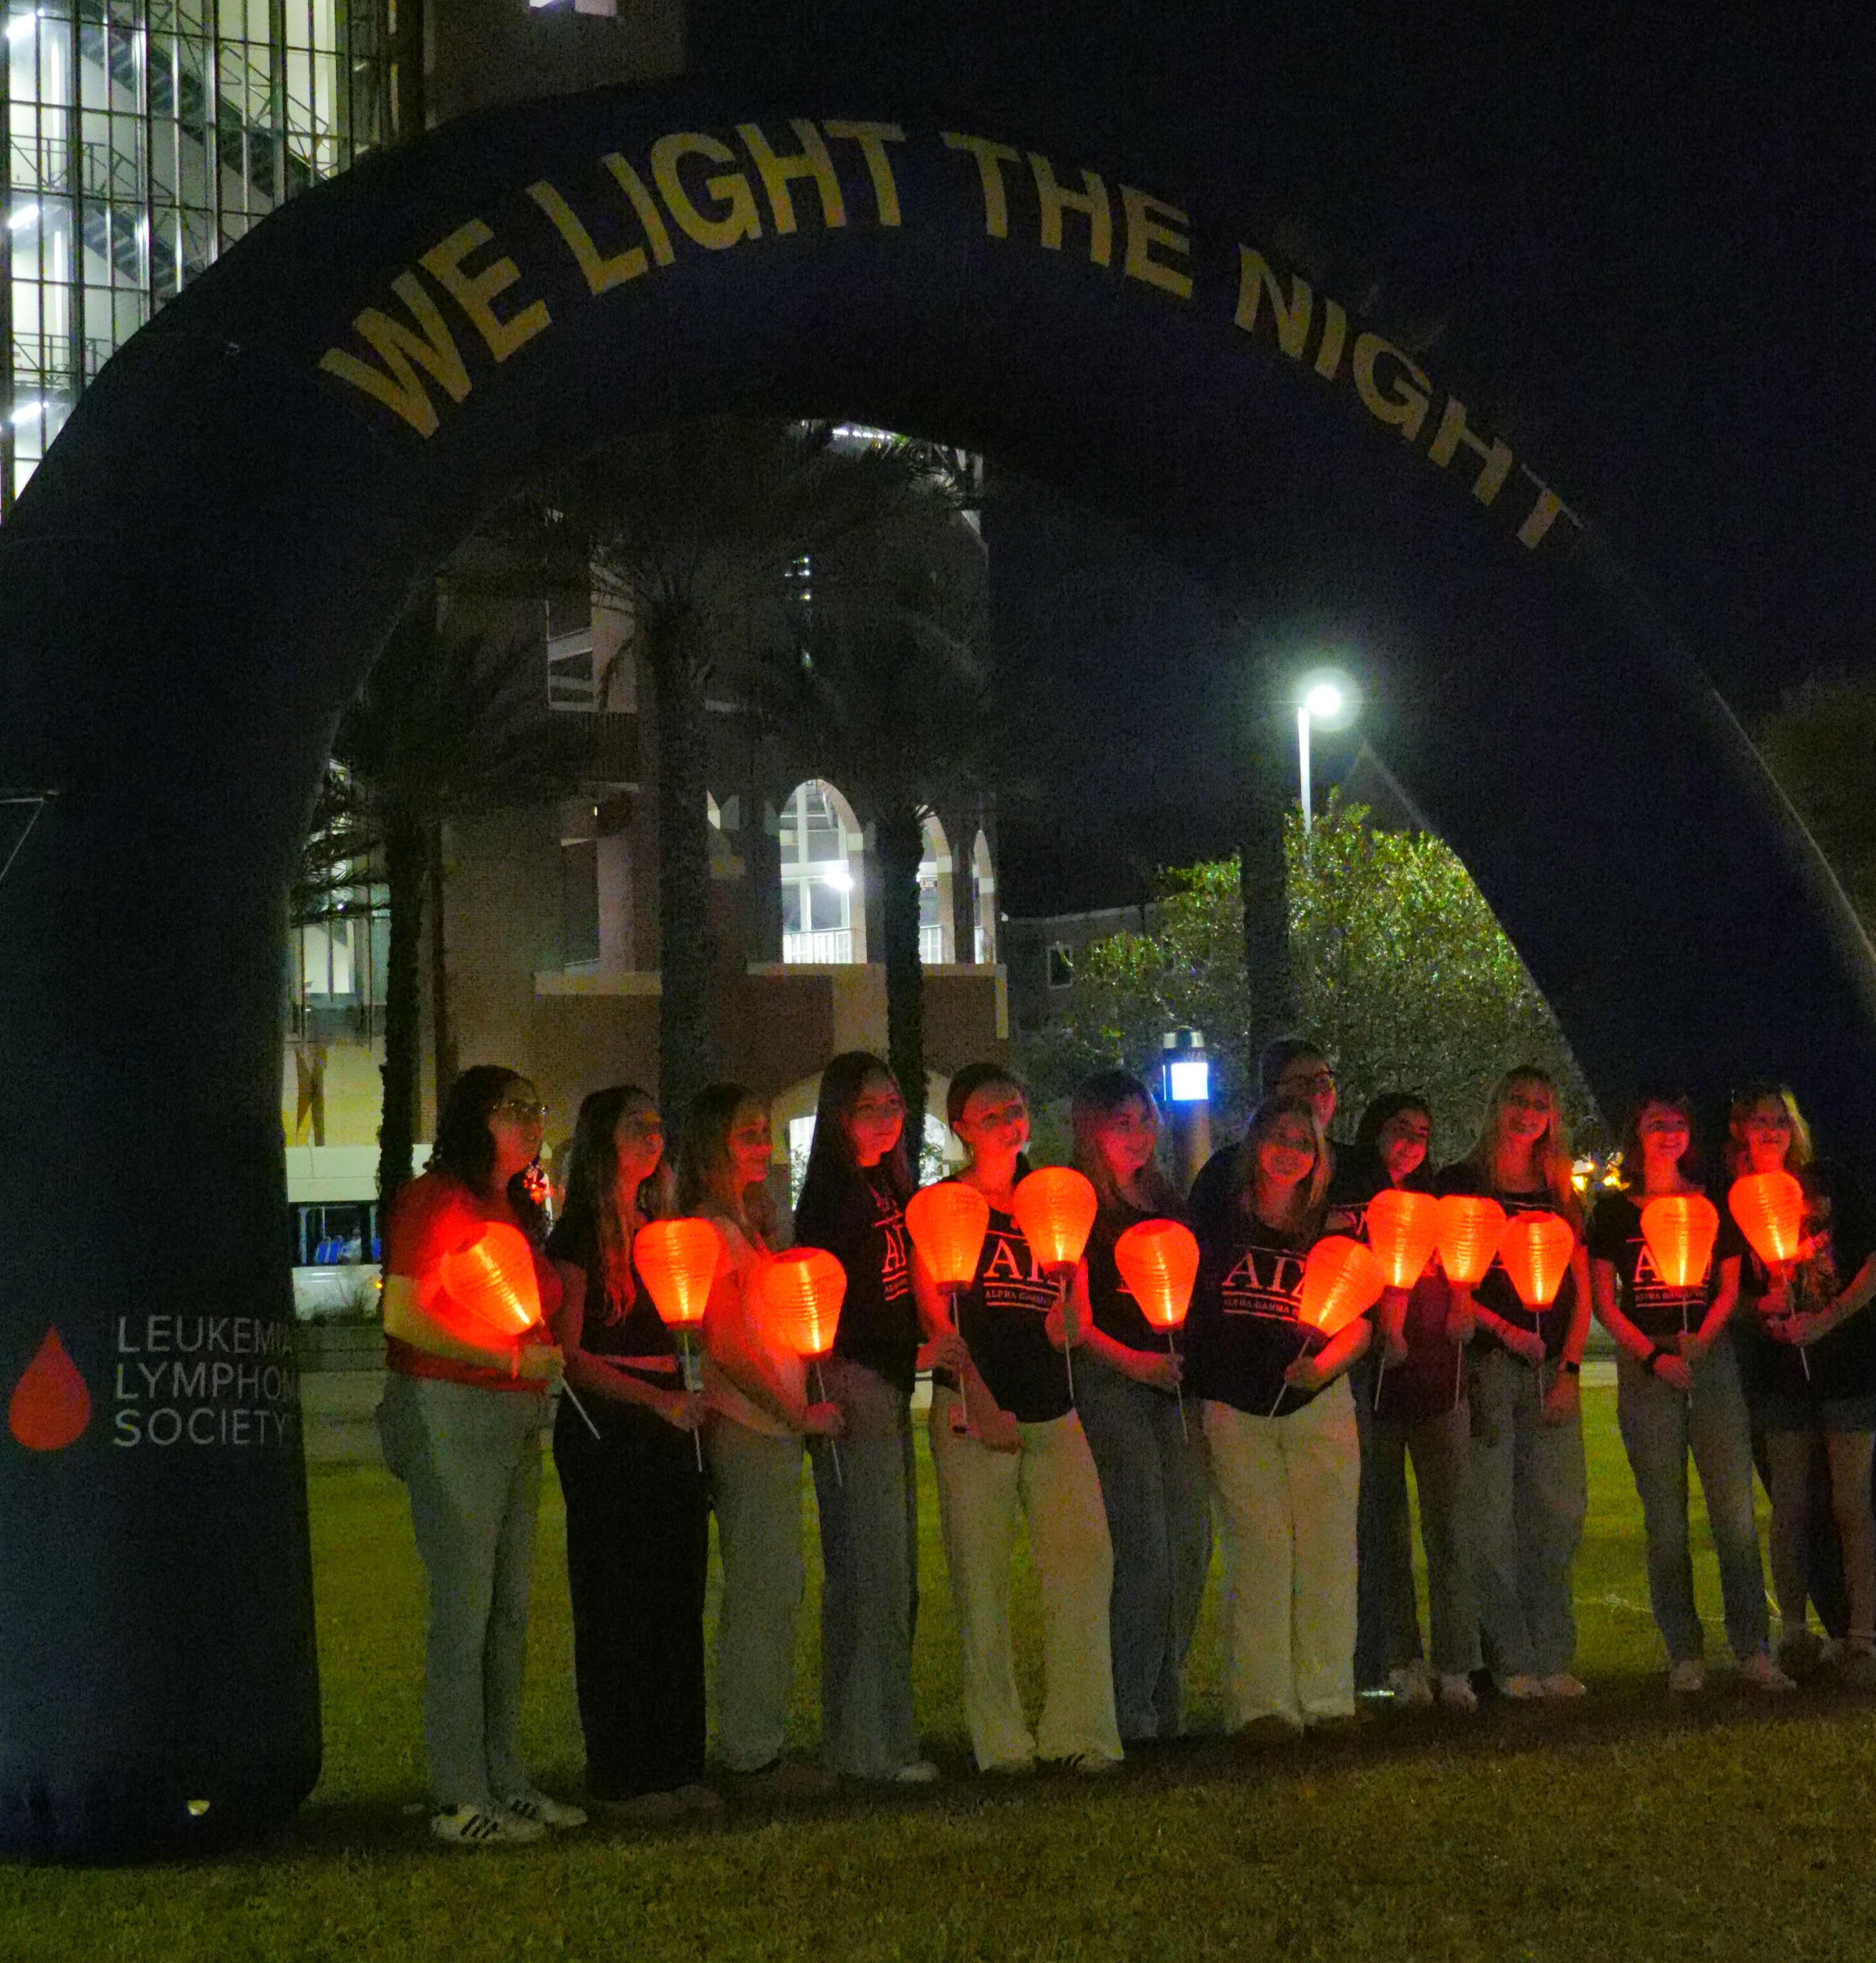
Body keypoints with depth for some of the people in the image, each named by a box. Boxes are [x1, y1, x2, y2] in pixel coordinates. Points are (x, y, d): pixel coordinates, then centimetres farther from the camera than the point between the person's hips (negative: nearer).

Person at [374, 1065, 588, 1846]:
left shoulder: (513, 1209, 17)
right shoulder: (436, 1201, -10)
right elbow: (403, 1318, -19)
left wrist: (545, 1356, 9)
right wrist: (509, 1360, -18)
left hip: (514, 1421, 9)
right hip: (450, 1416, -9)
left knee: (510, 1607, 11)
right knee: (463, 1608, -6)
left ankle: (505, 1781, 19)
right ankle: (460, 1801, 0)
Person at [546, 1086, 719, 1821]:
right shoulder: (579, 1236, -7)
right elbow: (567, 1353, -12)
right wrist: (656, 1398, -18)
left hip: (668, 1428, 7)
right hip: (603, 1431, -7)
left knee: (677, 1601, 8)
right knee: (615, 1607, -2)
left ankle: (676, 1766, 16)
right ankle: (623, 1776, 5)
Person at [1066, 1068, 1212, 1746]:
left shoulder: (1165, 1202, 17)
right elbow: (1076, 1321, -10)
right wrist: (1135, 1363, -21)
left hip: (1169, 1383, 7)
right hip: (1109, 1384, -7)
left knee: (1189, 1538, 4)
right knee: (1141, 1542, -12)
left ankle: (1167, 1703, 15)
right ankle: (1129, 1711, -5)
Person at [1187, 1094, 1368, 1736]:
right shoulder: (1221, 1226, 7)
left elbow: (1360, 1323, 7)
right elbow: (1193, 1316, 10)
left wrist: (1324, 1365, -13)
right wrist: (1196, 1404, 3)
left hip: (1319, 1406, 1)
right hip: (1237, 1412, -1)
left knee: (1325, 1551, 0)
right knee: (1259, 1552, -5)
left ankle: (1325, 1695, 7)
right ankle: (1262, 1701, -4)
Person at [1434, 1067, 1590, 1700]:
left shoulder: (1561, 1197, 16)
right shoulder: (1459, 1185, 4)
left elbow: (1581, 1292, 13)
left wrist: (1569, 1370, 0)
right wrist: (1505, 1331, -12)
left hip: (1552, 1370, 4)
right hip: (1485, 1366, -4)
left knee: (1559, 1515, 1)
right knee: (1492, 1521, -6)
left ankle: (1552, 1659, 8)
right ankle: (1511, 1660, -1)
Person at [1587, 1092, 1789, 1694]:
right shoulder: (1614, 1210, 8)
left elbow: (1731, 1288, 9)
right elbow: (1603, 1302, 3)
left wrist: (1700, 1340, -9)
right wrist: (1655, 1356, -8)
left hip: (1711, 1357, 1)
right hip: (1645, 1363, -1)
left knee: (1735, 1509, -6)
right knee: (1665, 1516, -1)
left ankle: (1753, 1650, -3)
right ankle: (1683, 1654, 5)